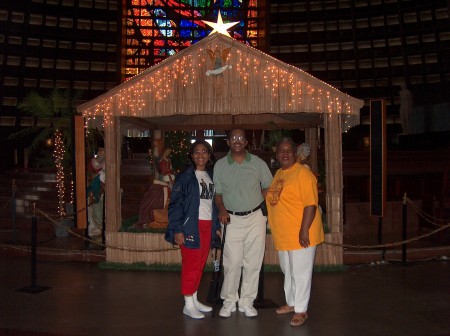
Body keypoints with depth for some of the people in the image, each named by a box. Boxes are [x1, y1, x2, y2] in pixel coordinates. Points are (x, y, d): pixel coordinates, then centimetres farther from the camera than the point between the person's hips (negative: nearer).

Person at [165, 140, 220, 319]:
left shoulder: (212, 176, 12)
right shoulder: (185, 176, -6)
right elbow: (175, 204, -10)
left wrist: (217, 225, 12)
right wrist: (177, 229, -16)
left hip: (207, 226, 6)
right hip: (191, 225, -6)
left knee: (200, 264, 12)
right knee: (190, 264, -1)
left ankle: (194, 299, 24)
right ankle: (188, 304, 10)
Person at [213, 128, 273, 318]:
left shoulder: (258, 163, 1)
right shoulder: (220, 165, 2)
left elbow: (268, 187, 8)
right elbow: (218, 192, 9)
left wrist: (265, 206, -6)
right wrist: (222, 209, -7)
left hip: (255, 218, 1)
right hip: (232, 219, 0)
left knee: (253, 262, 5)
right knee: (232, 262, 0)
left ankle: (247, 301, 18)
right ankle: (229, 301, 15)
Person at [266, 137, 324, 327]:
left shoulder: (302, 173, -14)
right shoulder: (278, 174, 12)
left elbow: (311, 204, -19)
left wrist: (304, 230, -23)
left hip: (300, 234, -8)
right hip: (282, 235, 8)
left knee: (300, 273, 2)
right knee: (288, 271, 20)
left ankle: (301, 310, 14)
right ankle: (292, 303, 36)